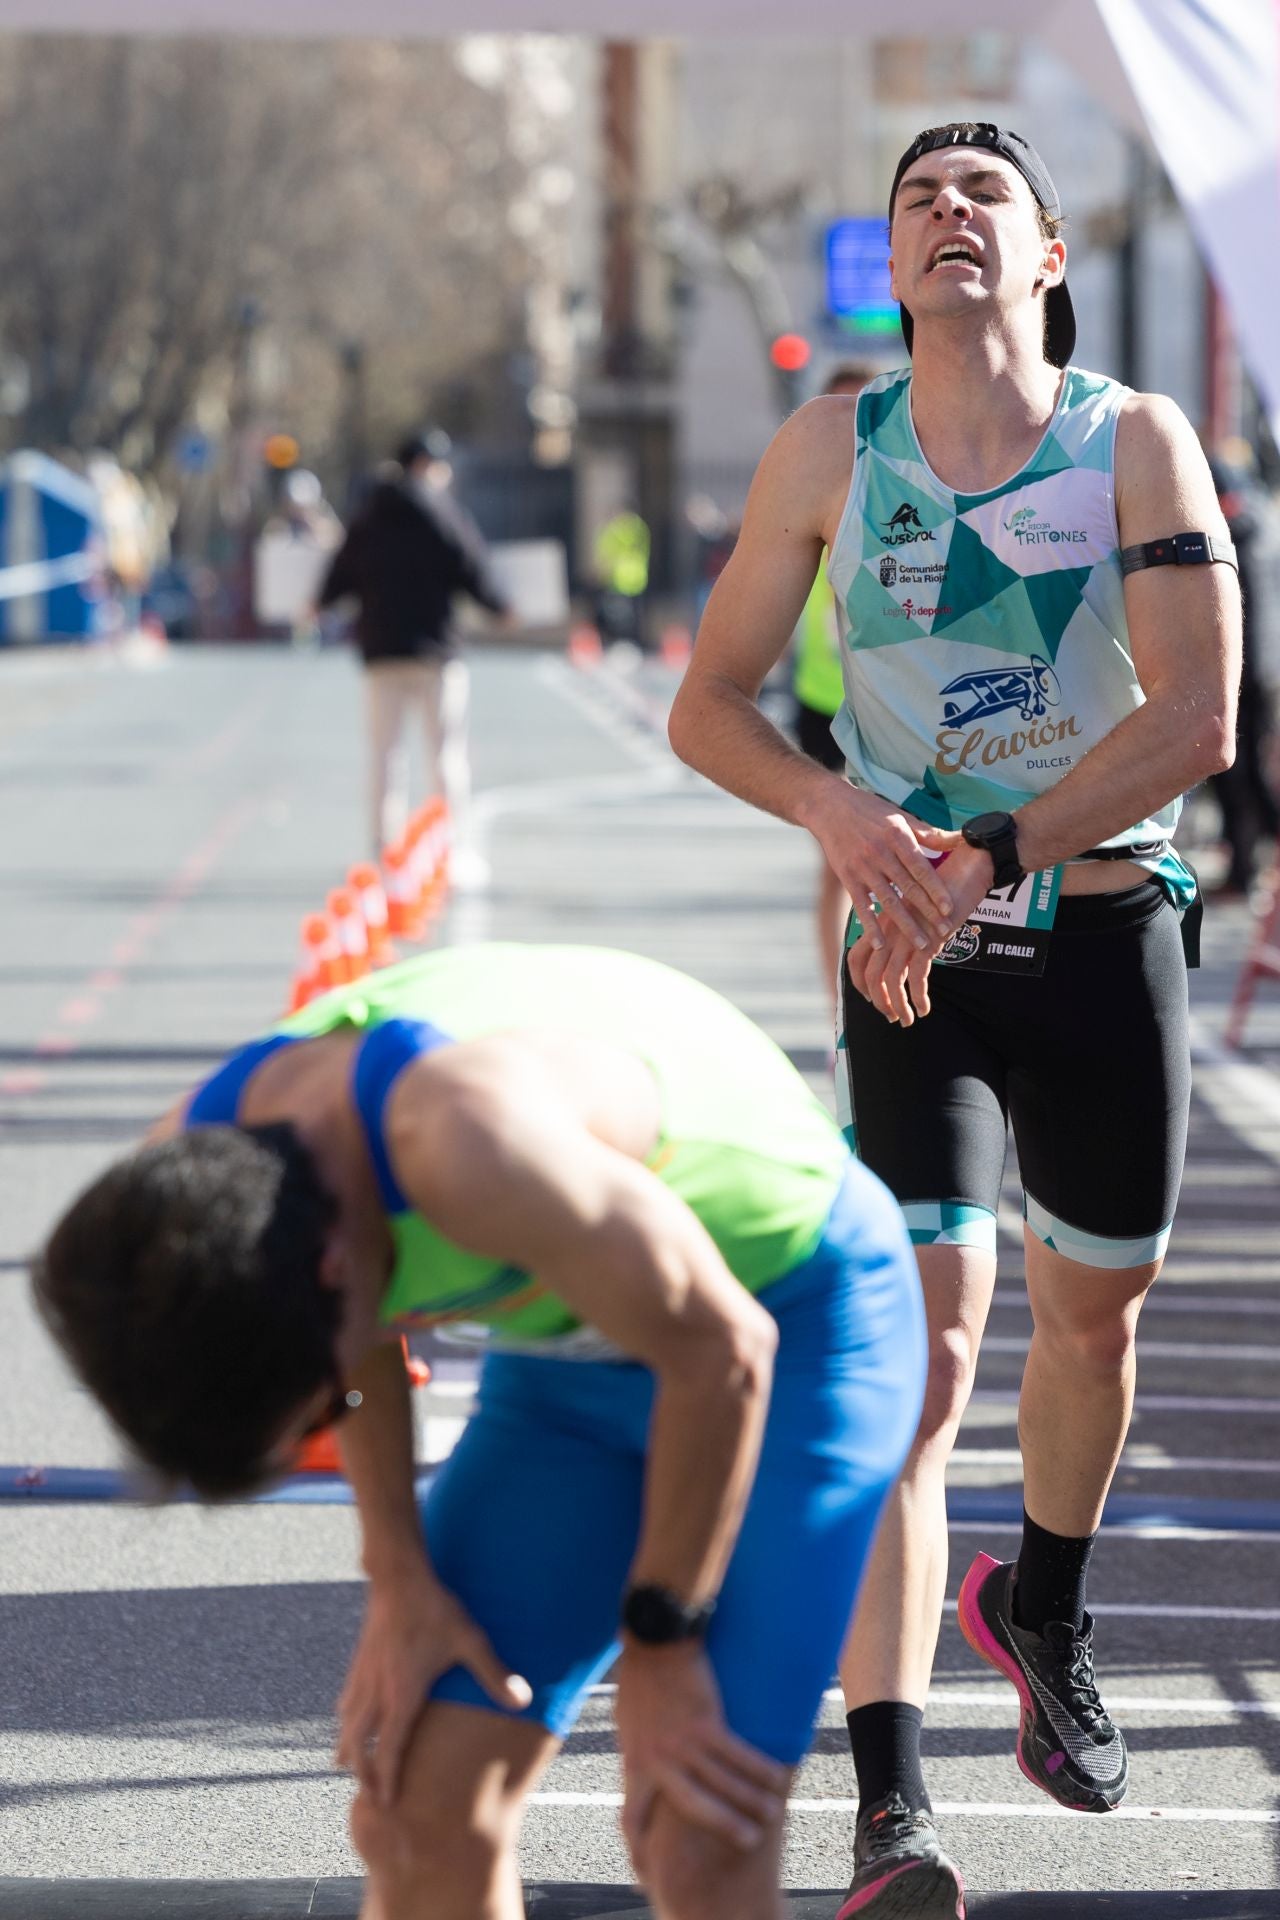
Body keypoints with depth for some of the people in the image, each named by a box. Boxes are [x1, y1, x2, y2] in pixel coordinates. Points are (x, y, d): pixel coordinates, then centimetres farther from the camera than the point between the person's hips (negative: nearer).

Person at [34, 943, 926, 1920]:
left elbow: (721, 1352, -26)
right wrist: (400, 1575, 2)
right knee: (420, 1813, -1)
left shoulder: (470, 1144, -39)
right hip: (575, 1345, 7)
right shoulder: (184, 1172, -15)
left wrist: (659, 1646, -15)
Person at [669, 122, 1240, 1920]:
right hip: (919, 951, -1)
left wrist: (984, 860, -22)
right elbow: (707, 706, 3)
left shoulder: (1140, 442, -6)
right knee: (924, 1342, -15)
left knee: (1093, 1312, 17)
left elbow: (1197, 722, -15)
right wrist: (835, 805, -18)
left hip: (1108, 928, 1)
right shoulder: (831, 451, -1)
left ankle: (1042, 1615, 49)